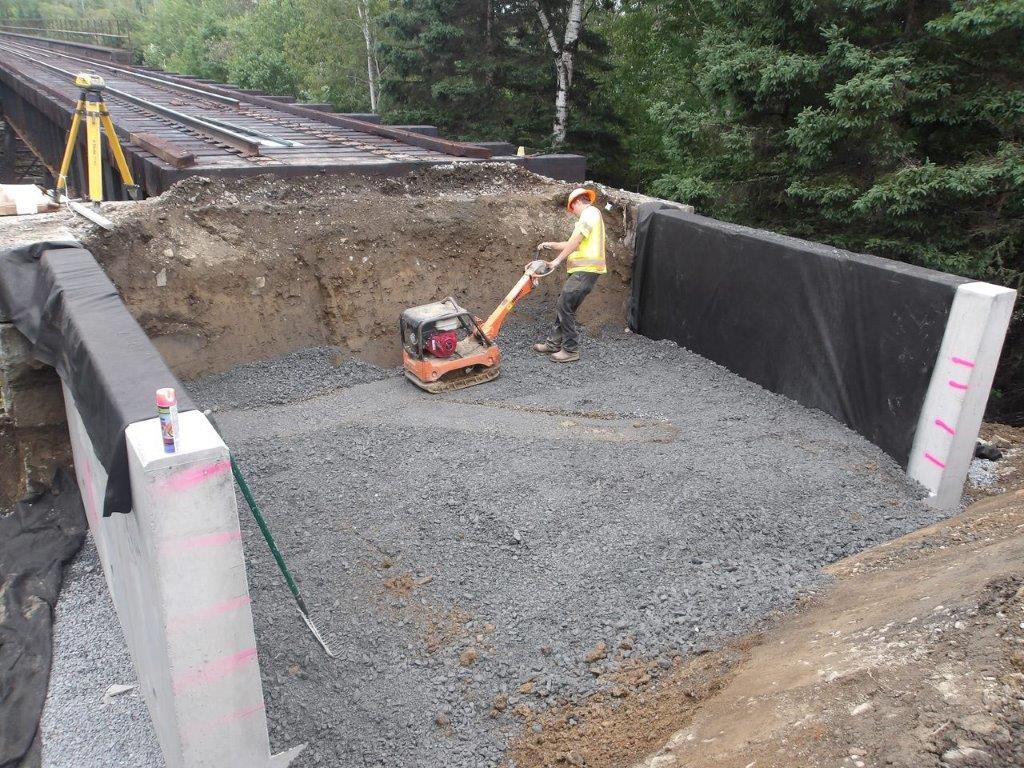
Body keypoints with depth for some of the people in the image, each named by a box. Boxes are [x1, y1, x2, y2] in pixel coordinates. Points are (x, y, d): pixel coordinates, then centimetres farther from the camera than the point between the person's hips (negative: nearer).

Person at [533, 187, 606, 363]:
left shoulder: (590, 212, -7)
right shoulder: (590, 215, 25)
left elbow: (575, 241, -14)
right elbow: (574, 244, 26)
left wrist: (558, 260, -11)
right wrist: (550, 246, 24)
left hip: (586, 270, -10)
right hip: (583, 270, 10)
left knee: (565, 308, -9)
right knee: (564, 307, 13)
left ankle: (571, 350, -4)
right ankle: (553, 344, 19)